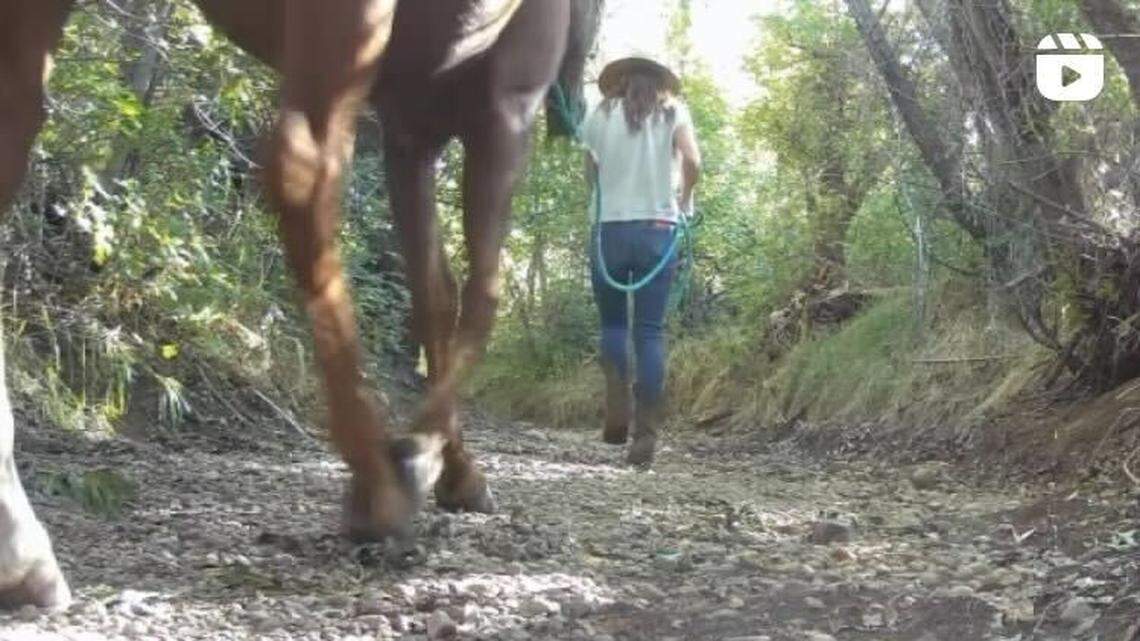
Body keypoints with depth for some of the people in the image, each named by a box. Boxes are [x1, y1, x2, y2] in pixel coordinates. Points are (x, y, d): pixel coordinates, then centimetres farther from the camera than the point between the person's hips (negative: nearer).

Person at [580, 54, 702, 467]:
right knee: (650, 330, 1)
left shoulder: (601, 114, 10)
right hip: (657, 227, 0)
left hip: (609, 227, 0)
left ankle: (618, 411, -5)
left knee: (612, 322, 14)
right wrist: (683, 201, 10)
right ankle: (646, 432, -4)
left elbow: (591, 174, 9)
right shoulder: (672, 111, 8)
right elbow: (693, 162, -6)